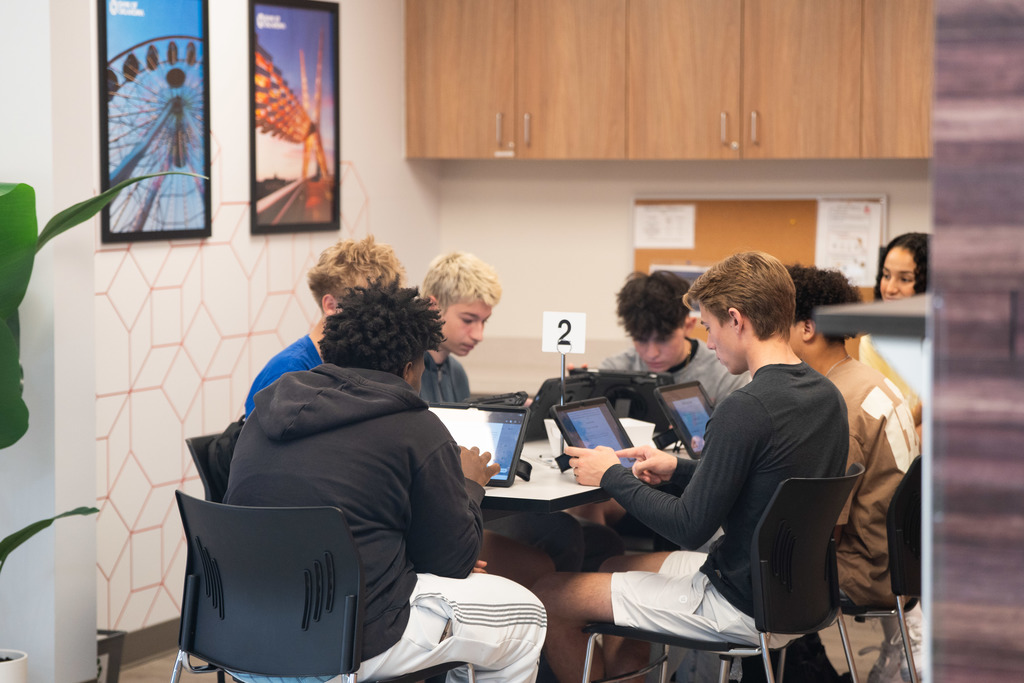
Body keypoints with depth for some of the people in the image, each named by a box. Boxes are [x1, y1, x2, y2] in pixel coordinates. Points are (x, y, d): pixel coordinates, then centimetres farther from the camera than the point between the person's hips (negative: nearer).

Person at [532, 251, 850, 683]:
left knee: (550, 595, 0)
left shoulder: (745, 410, -25)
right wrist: (679, 469, 14)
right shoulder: (826, 396, 3)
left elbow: (690, 529, -20)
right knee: (615, 567, 27)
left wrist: (613, 477, -7)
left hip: (743, 609, -9)